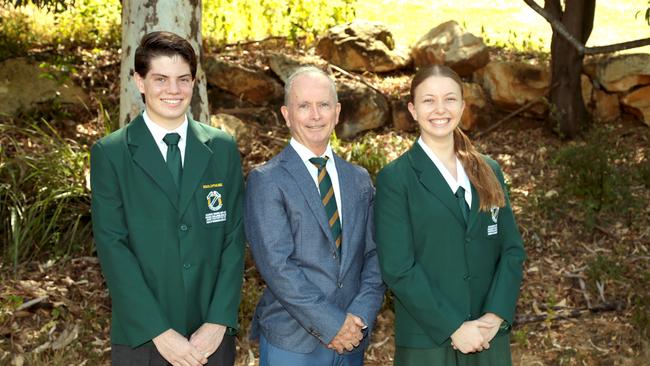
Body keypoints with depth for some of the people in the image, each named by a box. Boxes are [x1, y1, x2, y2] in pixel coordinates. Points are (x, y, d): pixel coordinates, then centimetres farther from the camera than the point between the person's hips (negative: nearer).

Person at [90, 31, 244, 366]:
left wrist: (218, 322, -8)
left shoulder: (223, 148, 5)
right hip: (142, 339, -2)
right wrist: (160, 332, -14)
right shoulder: (110, 153, -3)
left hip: (212, 335, 2)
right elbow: (111, 246, -9)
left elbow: (234, 239, 2)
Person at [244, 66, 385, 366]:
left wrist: (360, 316, -8)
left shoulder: (360, 180, 11)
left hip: (351, 341, 4)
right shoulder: (266, 181, -6)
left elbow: (373, 255, 7)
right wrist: (331, 324, -15)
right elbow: (276, 265, -13)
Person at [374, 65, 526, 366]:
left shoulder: (489, 172, 9)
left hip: (489, 337, 4)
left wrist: (495, 316, -8)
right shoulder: (395, 179, -5)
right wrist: (454, 328, -14)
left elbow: (512, 249, 5)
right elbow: (397, 268, -11)